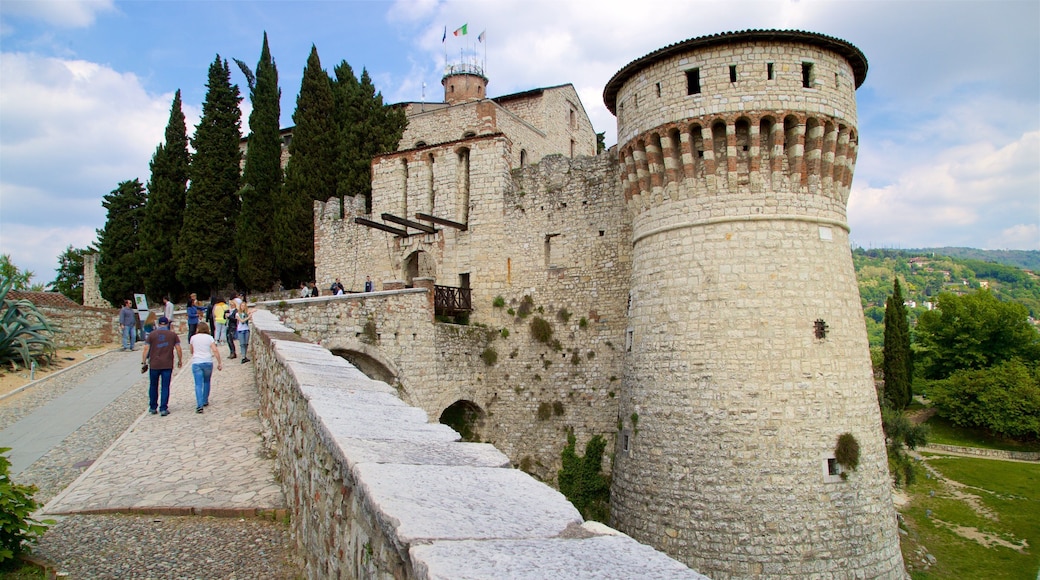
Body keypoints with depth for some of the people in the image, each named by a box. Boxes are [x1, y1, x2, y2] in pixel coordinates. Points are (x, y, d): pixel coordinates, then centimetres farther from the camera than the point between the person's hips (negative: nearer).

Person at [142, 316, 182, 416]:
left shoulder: (152, 335, 3)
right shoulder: (173, 335, 2)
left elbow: (146, 349, -1)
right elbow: (178, 349, 0)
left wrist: (143, 362, 3)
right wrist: (179, 361, 12)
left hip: (154, 365, 1)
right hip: (167, 365, -1)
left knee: (153, 386, 15)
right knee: (165, 387, 3)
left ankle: (153, 408, 22)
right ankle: (163, 409, 0)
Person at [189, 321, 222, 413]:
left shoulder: (193, 338, 6)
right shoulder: (209, 338, 1)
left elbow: (191, 351, 19)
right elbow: (215, 350, -8)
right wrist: (219, 363, -5)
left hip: (196, 363, 0)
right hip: (208, 362, 0)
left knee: (198, 384, -4)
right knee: (206, 382, 20)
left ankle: (199, 405, -16)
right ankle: (205, 401, 28)